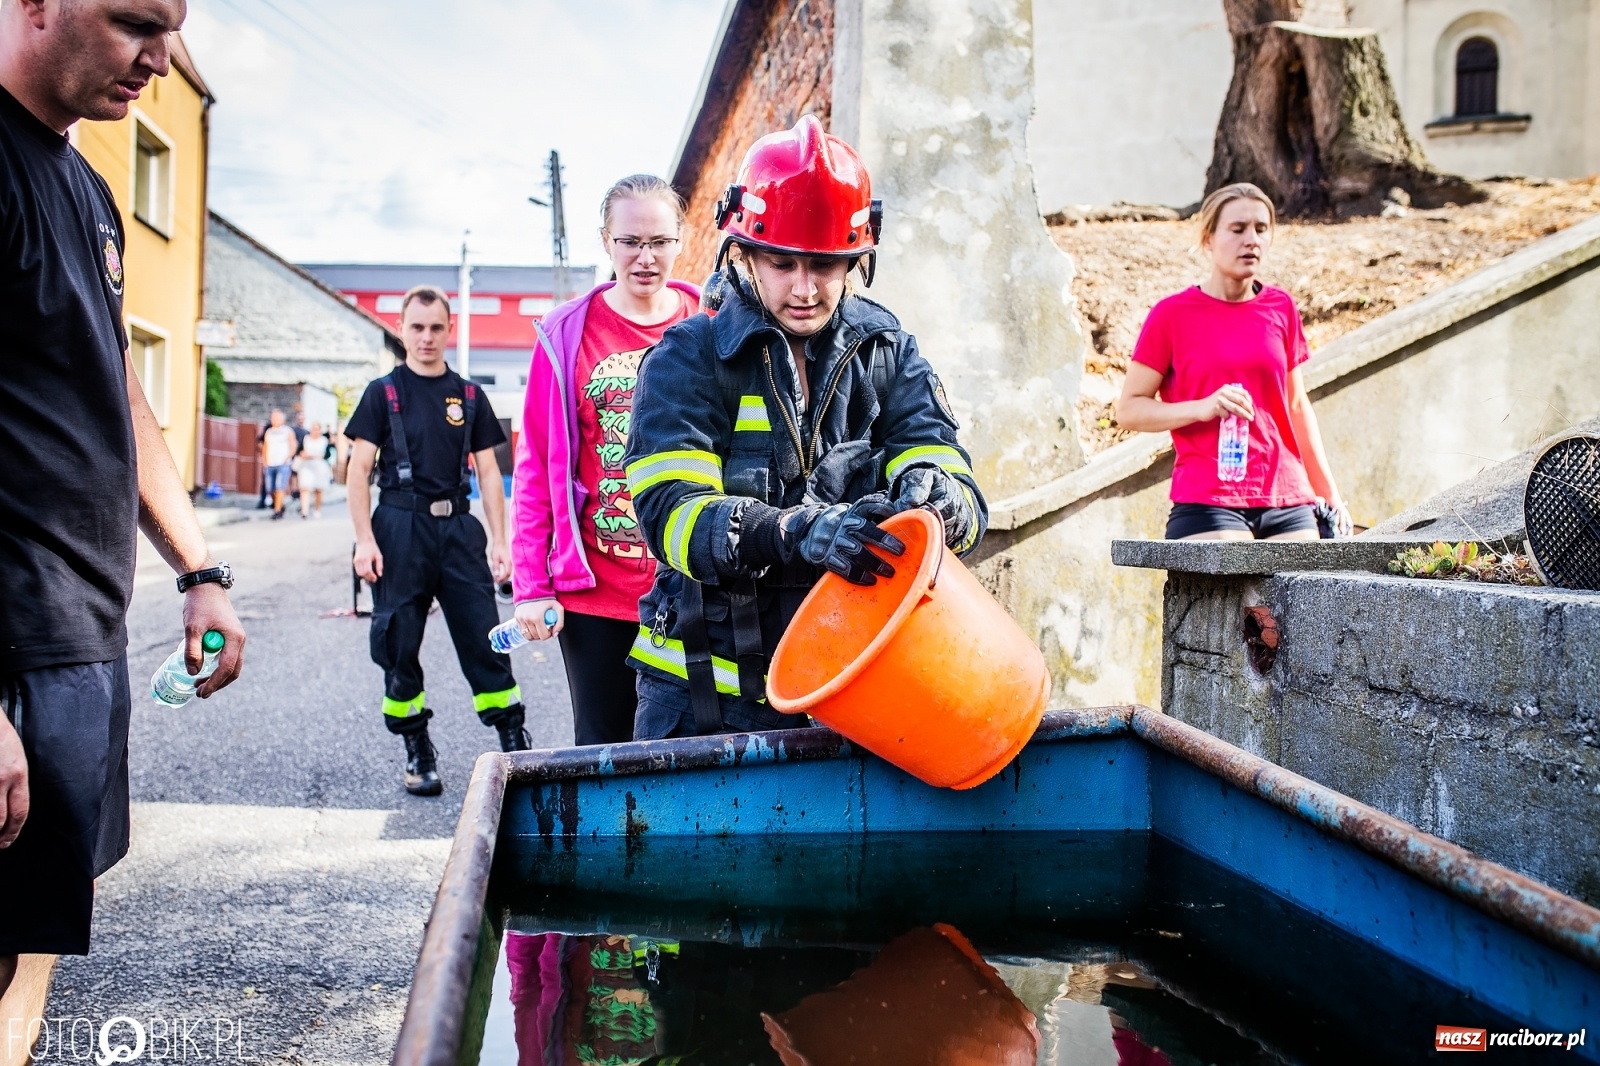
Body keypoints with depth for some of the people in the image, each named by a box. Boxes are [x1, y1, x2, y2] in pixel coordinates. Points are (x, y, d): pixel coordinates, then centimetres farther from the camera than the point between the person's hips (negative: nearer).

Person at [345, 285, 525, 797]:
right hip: (401, 527, -1)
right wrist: (364, 539, -9)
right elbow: (359, 470, 1)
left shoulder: (469, 396, 11)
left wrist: (499, 540, 3)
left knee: (485, 637, -1)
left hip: (458, 527, 1)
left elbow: (487, 471, 11)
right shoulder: (383, 392, 4)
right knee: (399, 643, 2)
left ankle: (514, 743, 5)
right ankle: (417, 752, 14)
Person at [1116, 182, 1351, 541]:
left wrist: (1329, 492, 20)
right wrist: (1202, 408, -16)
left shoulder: (1281, 308, 11)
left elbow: (1296, 405, 19)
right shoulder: (1172, 314, -1)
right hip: (1205, 504, -4)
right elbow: (1129, 408, -1)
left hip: (1287, 501, 4)